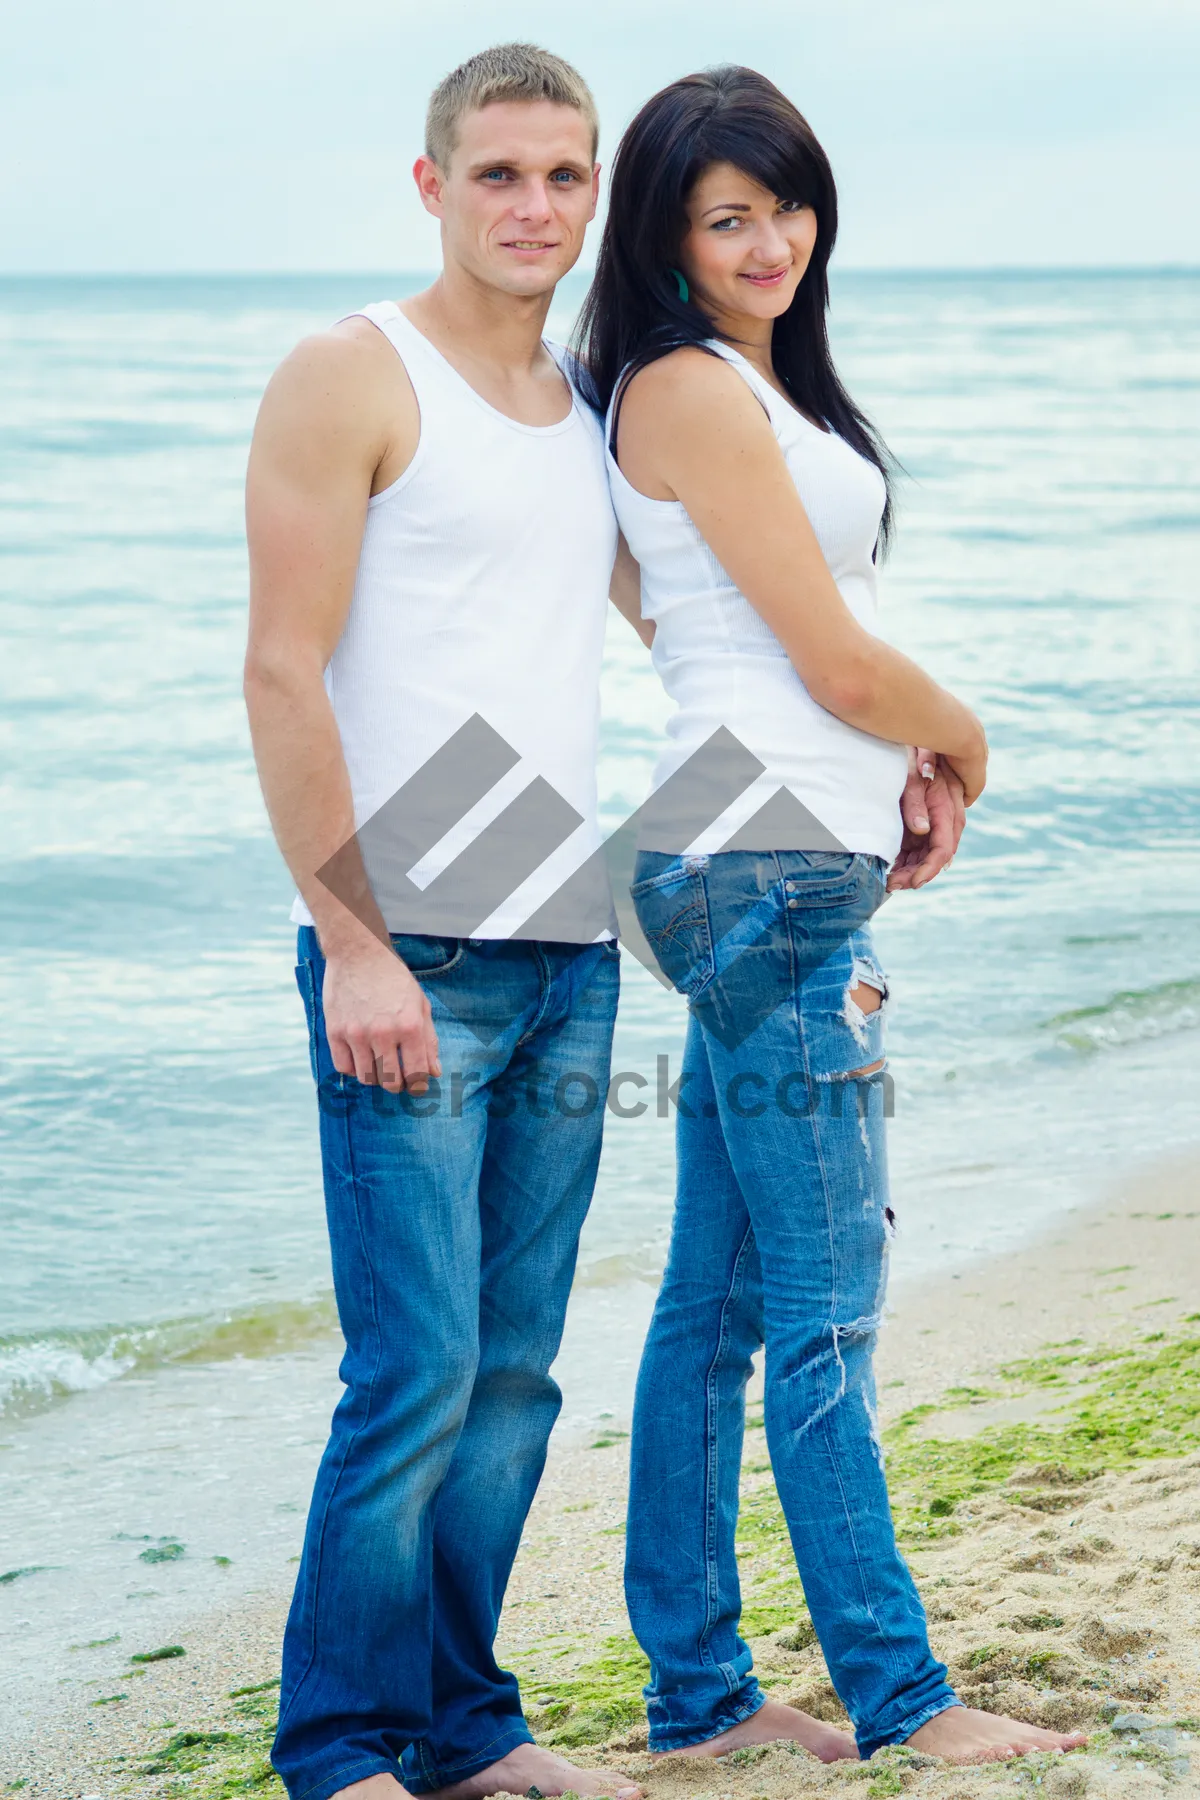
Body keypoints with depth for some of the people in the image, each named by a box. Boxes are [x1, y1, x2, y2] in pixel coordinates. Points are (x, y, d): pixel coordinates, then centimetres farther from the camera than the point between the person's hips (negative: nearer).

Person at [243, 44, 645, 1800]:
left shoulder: (594, 402, 16)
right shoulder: (350, 379, -4)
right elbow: (283, 677, -10)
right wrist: (355, 946, -15)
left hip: (569, 950, 7)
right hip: (409, 954, -6)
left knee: (515, 1370, 10)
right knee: (417, 1371, -7)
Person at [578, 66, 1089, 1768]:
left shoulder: (752, 382, 19)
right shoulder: (691, 387, -10)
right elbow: (841, 665, -12)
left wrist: (902, 767, 9)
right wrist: (966, 743, 6)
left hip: (779, 873, 10)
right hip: (769, 870, -10)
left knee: (718, 1297, 10)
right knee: (824, 1305, -4)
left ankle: (699, 1692, 17)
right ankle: (896, 1694, 4)